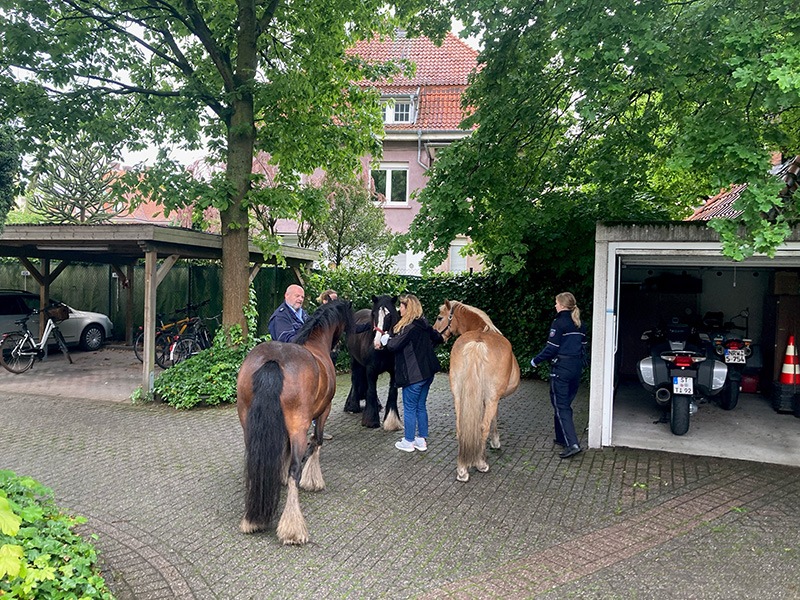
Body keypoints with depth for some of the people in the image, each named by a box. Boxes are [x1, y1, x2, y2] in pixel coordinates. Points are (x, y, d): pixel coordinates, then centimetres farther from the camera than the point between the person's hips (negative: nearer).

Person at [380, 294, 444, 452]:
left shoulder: (409, 327, -18)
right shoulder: (424, 325, 8)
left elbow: (393, 345, -19)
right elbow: (438, 338, 21)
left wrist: (385, 338, 0)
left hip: (413, 375, -8)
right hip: (427, 372, 8)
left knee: (409, 408, 5)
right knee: (421, 406, 17)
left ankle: (408, 442, 16)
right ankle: (422, 440, 24)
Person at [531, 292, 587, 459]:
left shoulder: (559, 322, -12)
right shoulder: (580, 324, 11)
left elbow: (551, 348, -15)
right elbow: (583, 346, 14)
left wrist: (536, 360, -3)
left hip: (561, 368, -8)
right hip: (576, 367, 8)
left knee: (560, 407, -5)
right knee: (566, 404, 18)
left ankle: (572, 444, -13)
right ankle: (562, 437, 26)